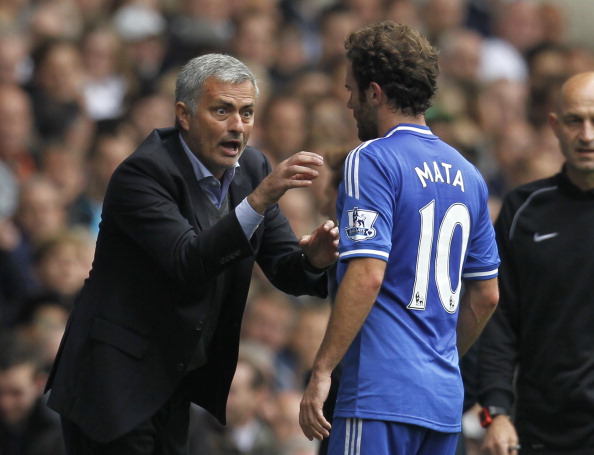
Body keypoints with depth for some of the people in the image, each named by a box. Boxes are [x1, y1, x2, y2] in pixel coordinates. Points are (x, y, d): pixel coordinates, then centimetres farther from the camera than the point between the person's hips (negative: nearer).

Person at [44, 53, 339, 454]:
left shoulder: (252, 168, 4)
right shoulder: (143, 173, -19)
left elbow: (285, 270, 5)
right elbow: (188, 263, -32)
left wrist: (314, 259, -19)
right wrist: (259, 199, -40)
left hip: (174, 383, 7)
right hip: (118, 382, -7)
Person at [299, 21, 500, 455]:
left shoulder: (372, 161, -7)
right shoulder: (466, 174, 15)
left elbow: (367, 274, -17)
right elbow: (486, 296, 19)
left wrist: (321, 370, -15)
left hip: (382, 393, -8)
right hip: (446, 398, 8)